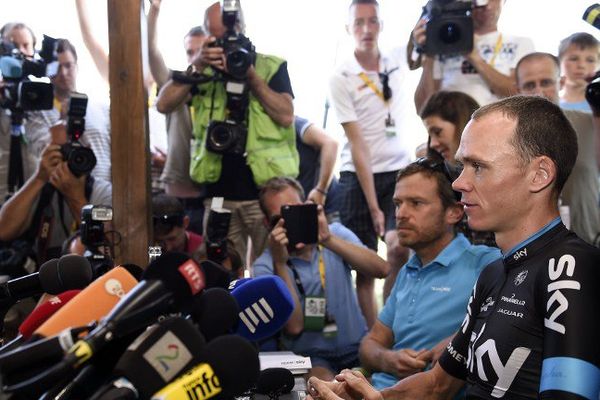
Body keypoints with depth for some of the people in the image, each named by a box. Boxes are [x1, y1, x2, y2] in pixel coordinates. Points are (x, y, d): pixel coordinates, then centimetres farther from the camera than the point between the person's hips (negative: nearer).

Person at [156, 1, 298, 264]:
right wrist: (196, 67, -11)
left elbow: (286, 116, -7)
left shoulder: (271, 66, 5)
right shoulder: (203, 71, 11)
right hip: (219, 193, 2)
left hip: (267, 190, -2)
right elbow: (163, 105, -1)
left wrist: (251, 76, -12)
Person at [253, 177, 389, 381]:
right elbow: (294, 327, -18)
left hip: (356, 348, 3)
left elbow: (381, 270, -15)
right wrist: (280, 263, -25)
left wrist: (328, 240, -26)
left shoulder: (335, 233, 2)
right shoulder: (264, 267, -5)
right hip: (310, 356, -3)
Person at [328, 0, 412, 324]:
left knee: (400, 249, -18)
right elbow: (357, 145, -13)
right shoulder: (341, 79, -8)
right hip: (358, 176, -2)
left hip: (400, 171, 2)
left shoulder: (398, 61, 3)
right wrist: (373, 206, -15)